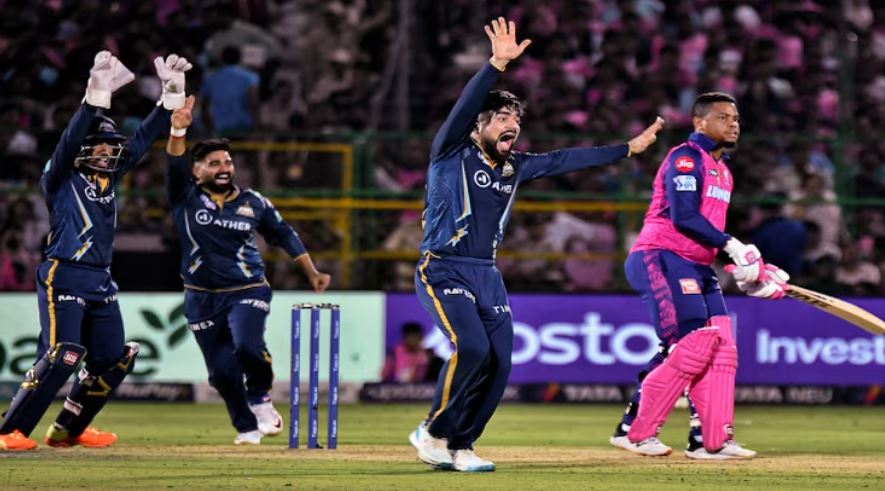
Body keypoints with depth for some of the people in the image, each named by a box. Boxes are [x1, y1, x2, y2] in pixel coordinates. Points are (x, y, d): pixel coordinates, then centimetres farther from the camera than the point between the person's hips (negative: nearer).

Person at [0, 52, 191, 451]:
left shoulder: (111, 177, 14)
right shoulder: (61, 178, -4)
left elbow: (144, 137, 14)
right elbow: (70, 140, -21)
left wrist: (172, 93, 7)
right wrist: (96, 95, -31)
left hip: (101, 283, 8)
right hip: (63, 279, -8)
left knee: (113, 360, 7)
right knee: (62, 355, -21)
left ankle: (68, 430, 20)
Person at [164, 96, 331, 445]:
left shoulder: (254, 203, 3)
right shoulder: (187, 199, -2)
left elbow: (284, 236, 15)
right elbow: (175, 166, -20)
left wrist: (312, 273, 13)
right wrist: (178, 130, -38)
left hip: (247, 290, -1)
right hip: (202, 297, 1)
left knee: (247, 346, -27)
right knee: (221, 371, 2)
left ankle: (260, 399, 1)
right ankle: (246, 427, 23)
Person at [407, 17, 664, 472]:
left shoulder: (515, 166, 12)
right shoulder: (452, 154, -7)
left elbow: (566, 159, 18)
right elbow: (465, 106, -22)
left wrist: (628, 148, 19)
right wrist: (497, 65, -36)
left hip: (487, 276, 7)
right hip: (443, 271, -7)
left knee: (500, 363, -1)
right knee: (472, 348, -24)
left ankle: (458, 445, 12)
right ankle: (433, 432, -7)